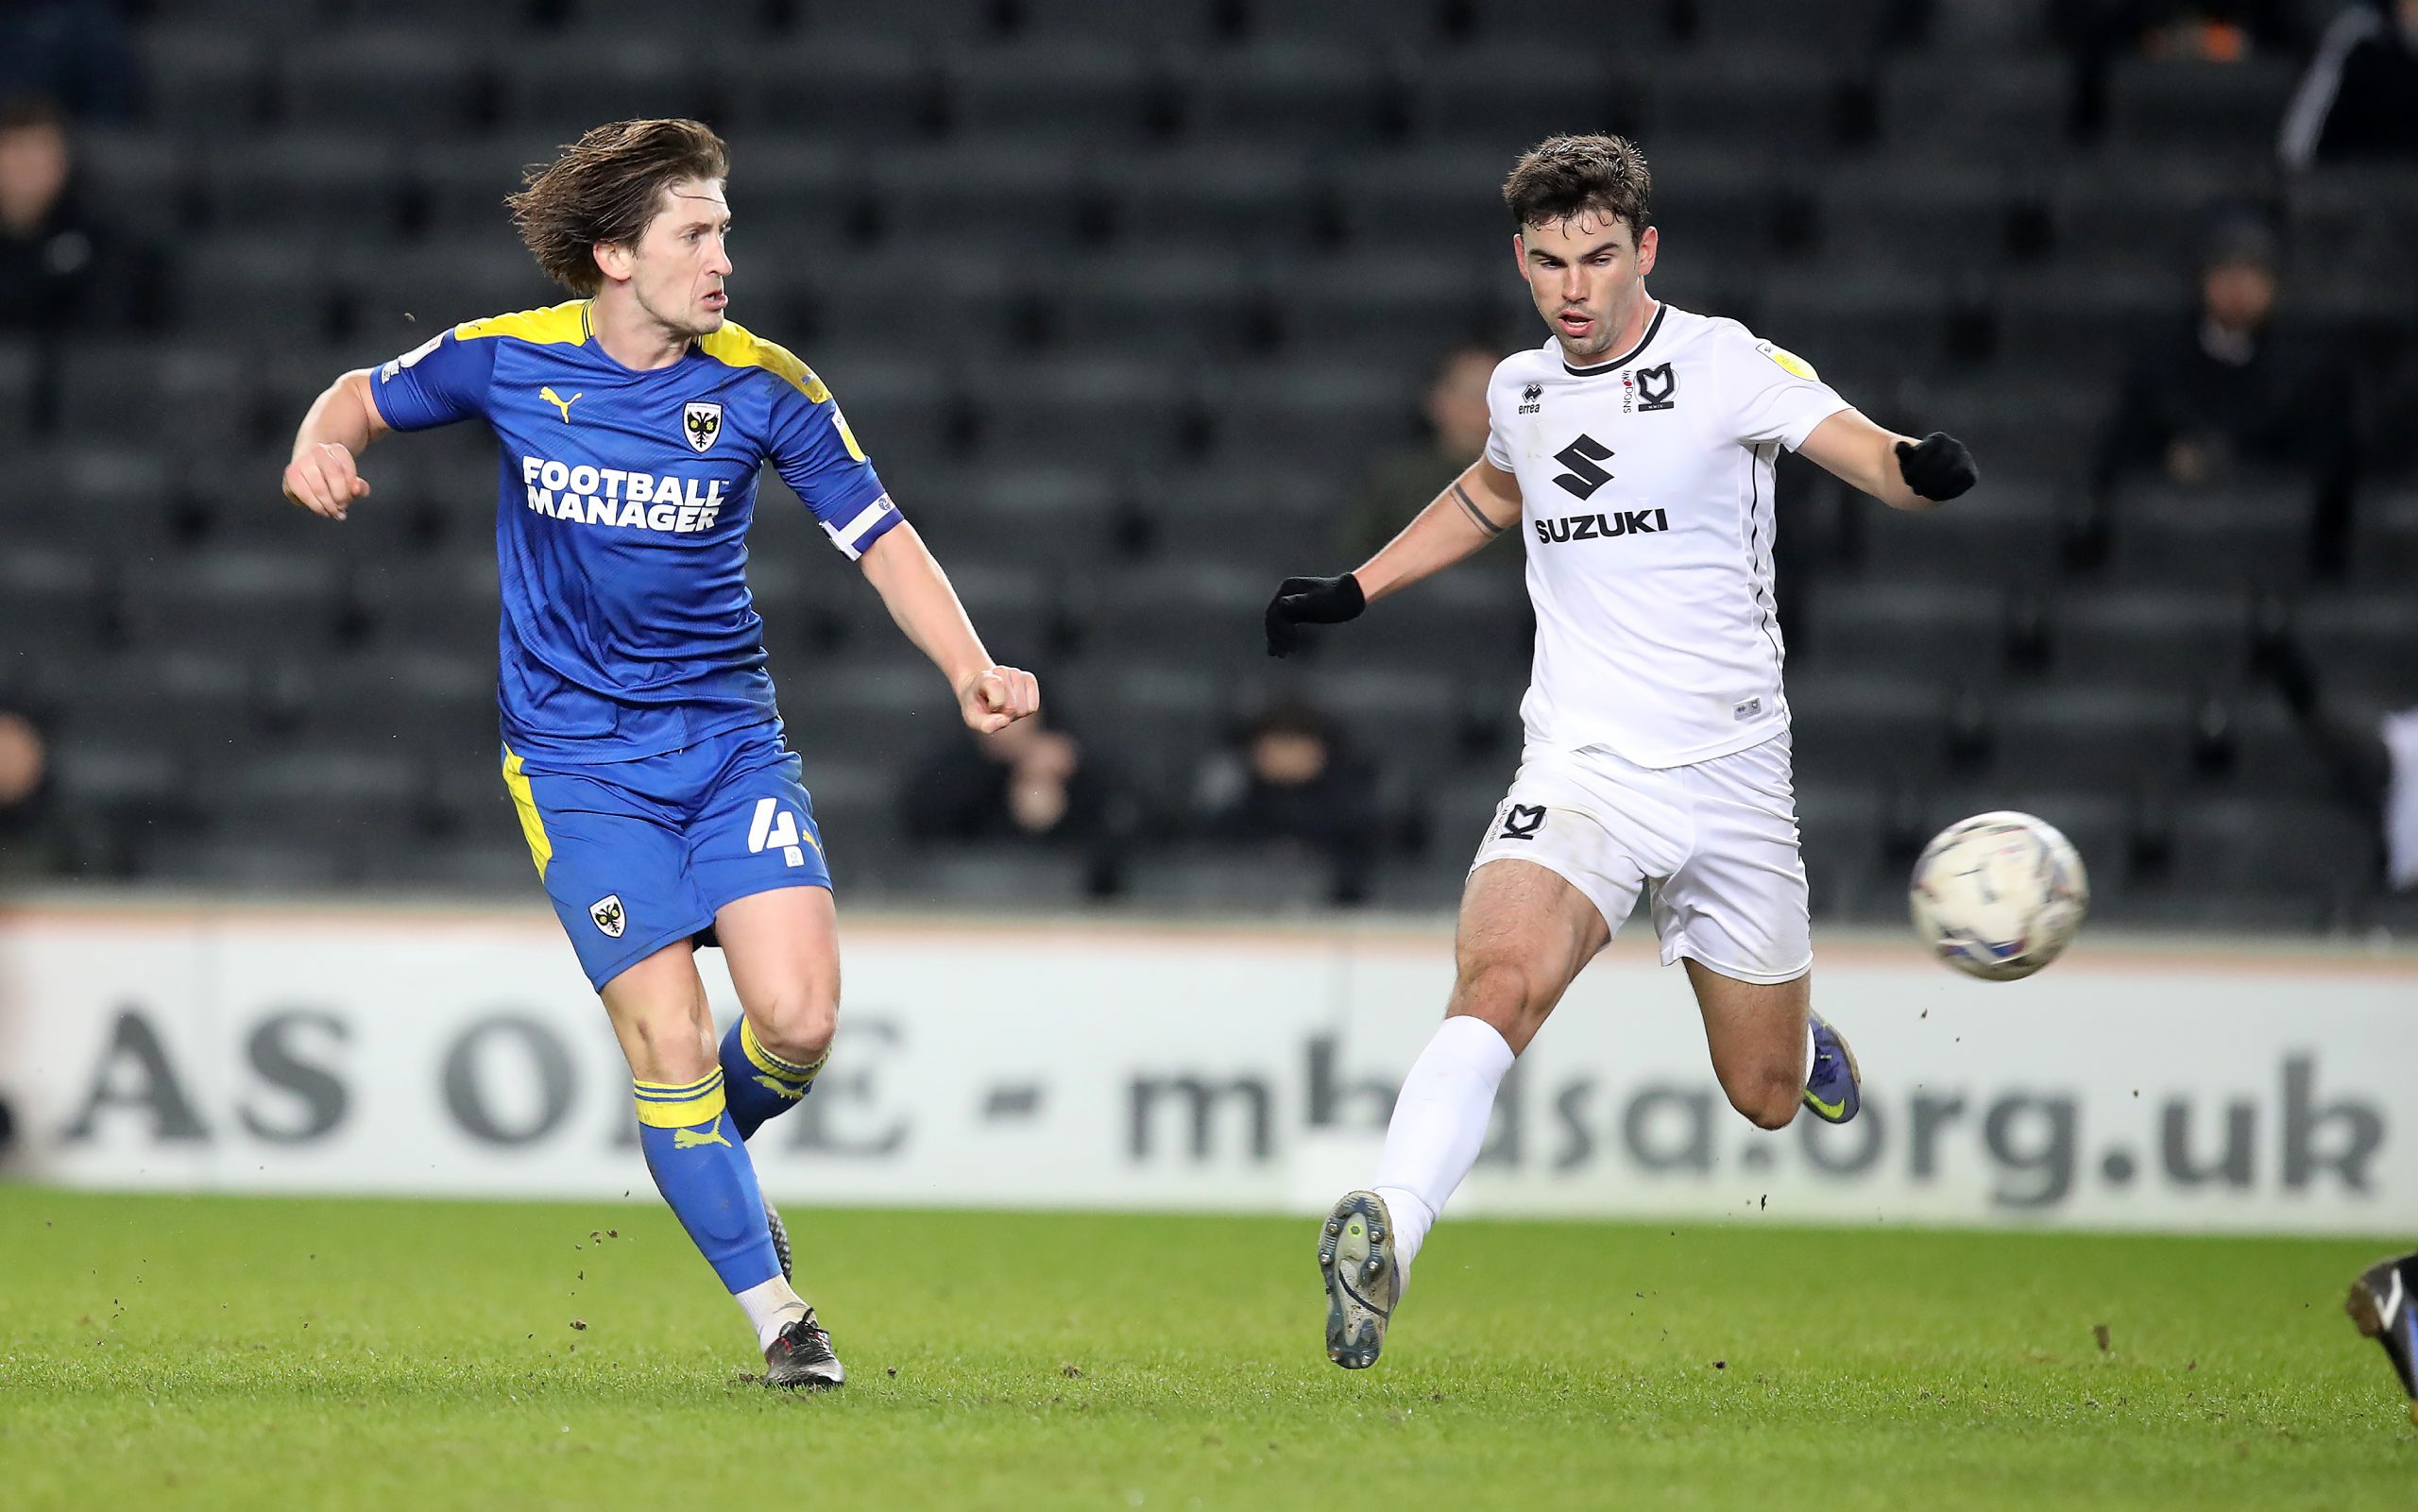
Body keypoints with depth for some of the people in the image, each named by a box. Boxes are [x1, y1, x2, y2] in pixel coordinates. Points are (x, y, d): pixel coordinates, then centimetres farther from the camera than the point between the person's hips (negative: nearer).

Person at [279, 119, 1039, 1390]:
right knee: (666, 1037, -11)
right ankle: (773, 1311, -1)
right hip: (579, 759, -1)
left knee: (797, 1018, -13)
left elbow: (882, 541, -4)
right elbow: (367, 395, 12)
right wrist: (321, 447, -12)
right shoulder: (509, 361, -6)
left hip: (730, 739, 1)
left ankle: (709, 1159, 21)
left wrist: (968, 667, -19)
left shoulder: (762, 385, -5)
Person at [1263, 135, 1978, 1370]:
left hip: (1731, 784, -1)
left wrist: (1922, 466, -43)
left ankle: (1804, 1036, 48)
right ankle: (1384, 1238, -41)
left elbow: (1872, 458, -20)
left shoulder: (1723, 365, -7)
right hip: (1581, 770, 1)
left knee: (1767, 1100, 10)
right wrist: (1353, 589, 28)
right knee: (1499, 979, -30)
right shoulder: (1521, 390, 7)